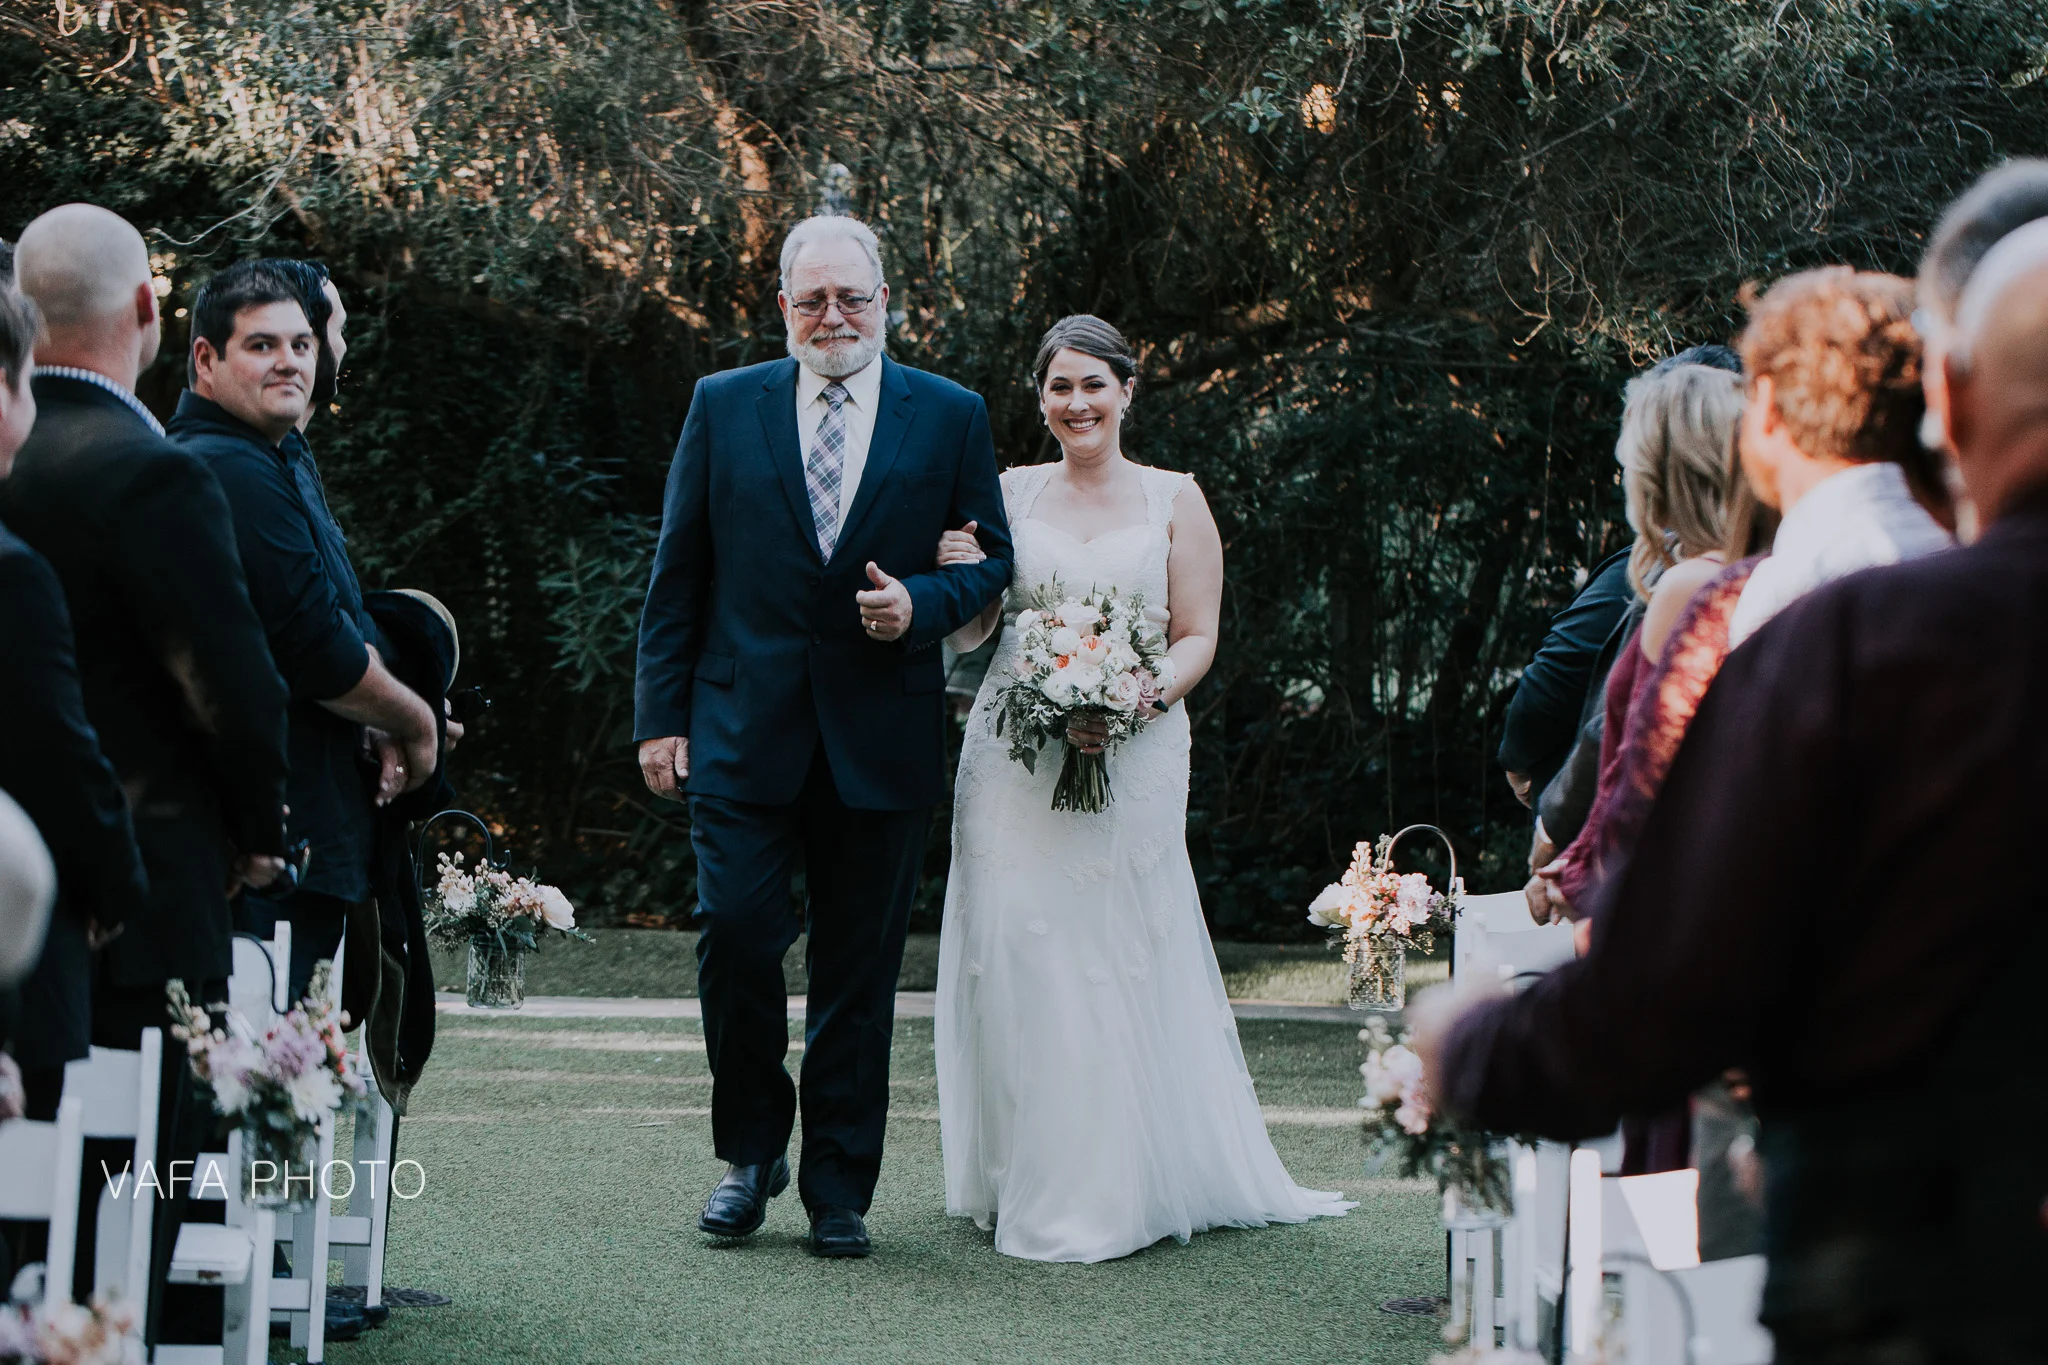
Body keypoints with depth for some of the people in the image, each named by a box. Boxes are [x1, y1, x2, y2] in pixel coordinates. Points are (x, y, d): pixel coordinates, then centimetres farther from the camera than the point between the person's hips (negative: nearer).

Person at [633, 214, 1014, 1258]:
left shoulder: (950, 417, 6)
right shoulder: (723, 406, 6)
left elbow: (992, 558, 8)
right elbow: (677, 572, 7)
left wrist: (920, 603, -13)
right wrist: (661, 714, 2)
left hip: (880, 739, 0)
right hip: (744, 729, 0)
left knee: (860, 969, 4)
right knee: (734, 934, -9)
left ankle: (839, 1190, 15)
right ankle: (752, 1149, 13)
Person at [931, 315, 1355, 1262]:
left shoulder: (1174, 499, 7)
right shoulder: (1010, 494, 11)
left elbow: (1197, 636, 3)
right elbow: (970, 632, 12)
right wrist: (959, 577, -9)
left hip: (1135, 759, -2)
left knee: (1121, 963, -3)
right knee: (1016, 957, -2)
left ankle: (1109, 1195, 6)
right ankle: (1024, 1179, 8)